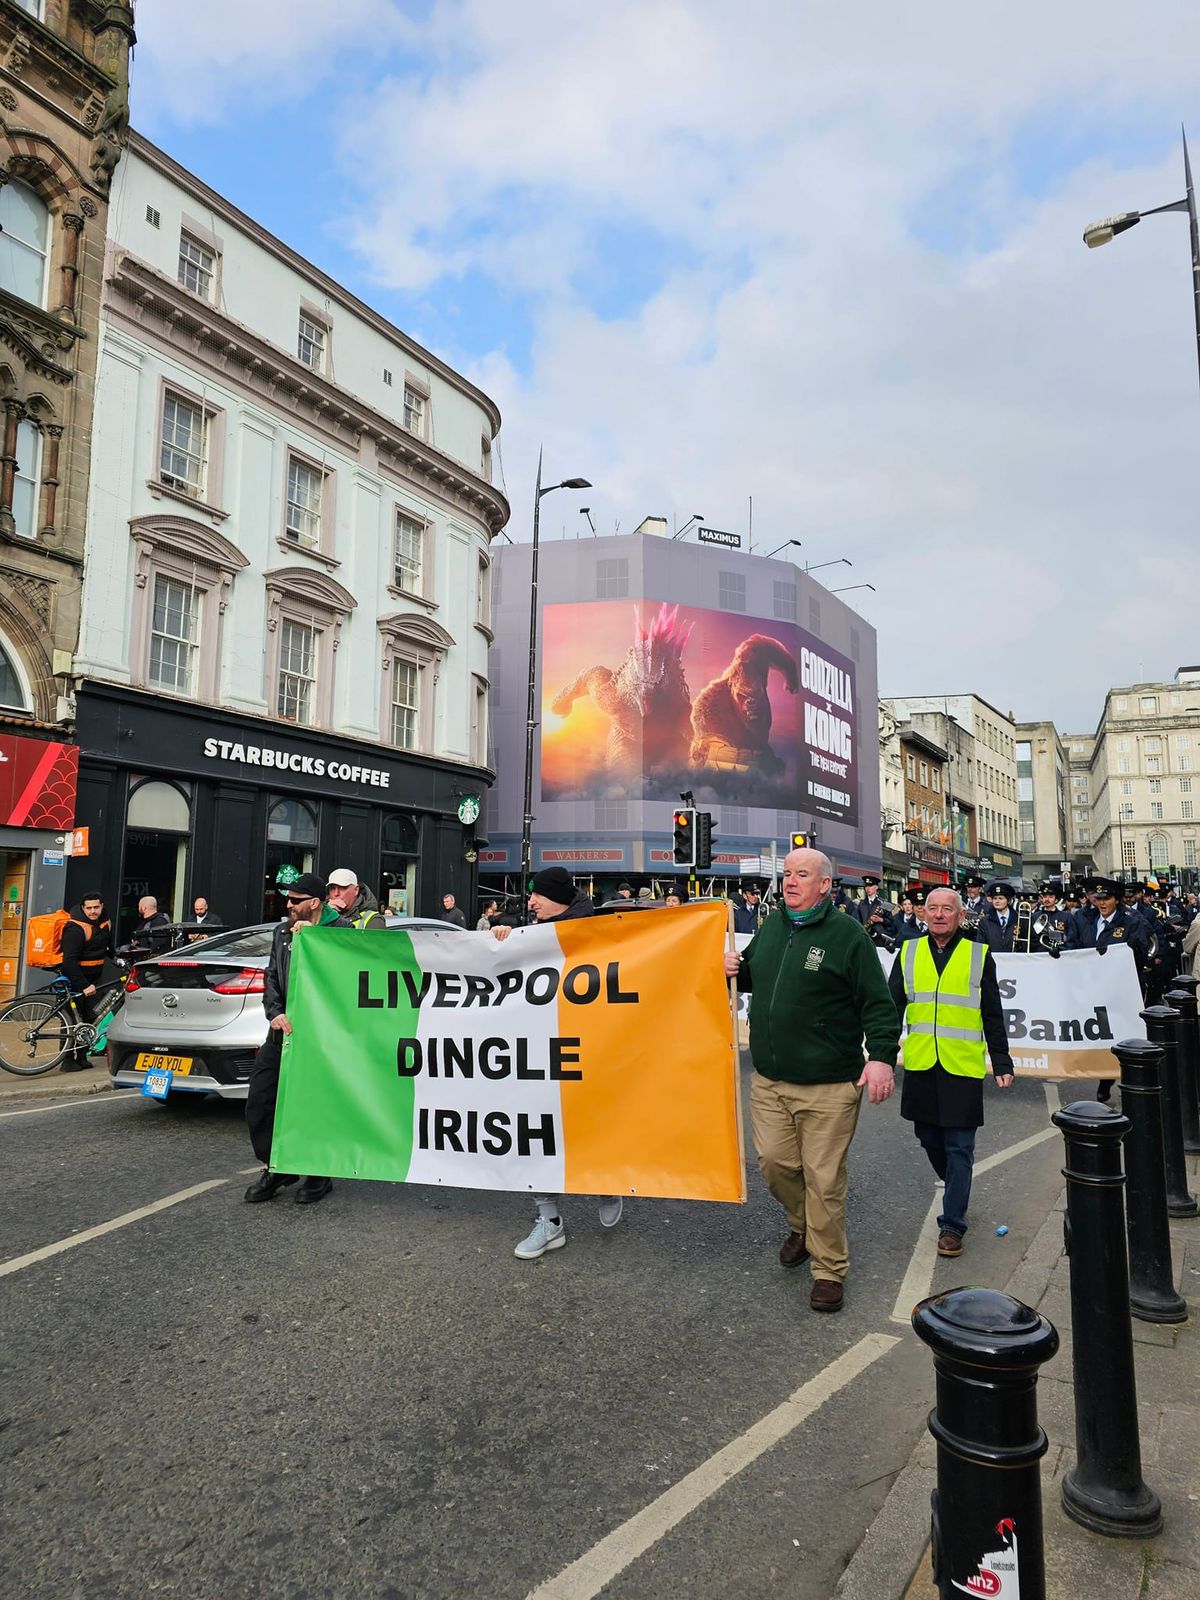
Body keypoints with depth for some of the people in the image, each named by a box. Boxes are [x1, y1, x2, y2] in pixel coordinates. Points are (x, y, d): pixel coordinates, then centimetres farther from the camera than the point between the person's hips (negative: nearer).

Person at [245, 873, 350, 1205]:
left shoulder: (339, 929, -5)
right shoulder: (283, 931, 14)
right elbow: (272, 975, 11)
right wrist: (275, 1013, -5)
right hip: (283, 1029, 6)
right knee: (259, 1102, 5)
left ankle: (320, 1175, 19)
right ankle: (276, 1168, 22)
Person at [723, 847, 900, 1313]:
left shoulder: (848, 934, -9)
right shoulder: (771, 925, 9)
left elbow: (877, 1003, -9)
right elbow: (752, 972, 26)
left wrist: (882, 1055, -20)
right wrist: (734, 969, 4)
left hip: (829, 1086, -5)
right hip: (769, 1080, 6)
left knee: (823, 1179, 3)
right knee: (775, 1164, 11)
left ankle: (829, 1270, 21)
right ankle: (802, 1227, 41)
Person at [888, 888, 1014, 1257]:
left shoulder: (979, 955, 1)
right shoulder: (908, 953, 5)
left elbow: (993, 1016, 5)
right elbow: (891, 1008, 7)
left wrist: (1002, 1063, 3)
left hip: (963, 1067, -3)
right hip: (920, 1065, 3)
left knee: (959, 1147, 0)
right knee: (930, 1140, 13)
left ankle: (952, 1224, 9)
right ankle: (956, 1189, 39)